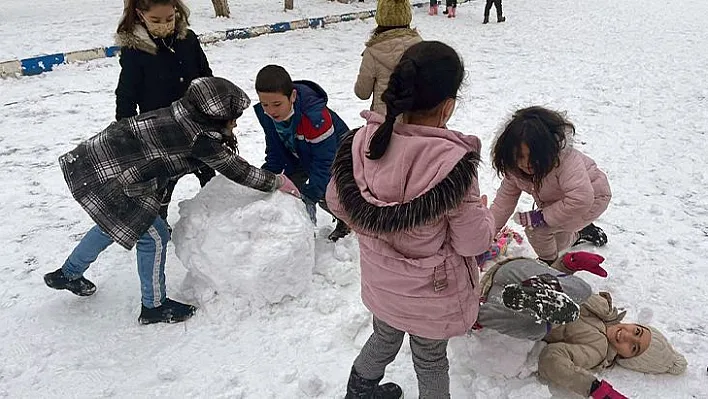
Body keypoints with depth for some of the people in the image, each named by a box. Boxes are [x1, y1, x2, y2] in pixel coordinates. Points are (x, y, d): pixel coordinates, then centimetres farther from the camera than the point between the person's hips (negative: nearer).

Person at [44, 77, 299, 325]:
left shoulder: (185, 116, 4)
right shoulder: (198, 135, -21)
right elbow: (234, 169, -13)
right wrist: (276, 182, 0)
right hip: (102, 176, -10)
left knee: (114, 224, 30)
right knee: (153, 237, 1)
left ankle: (67, 275, 51)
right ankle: (154, 306, 19)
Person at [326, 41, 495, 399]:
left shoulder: (362, 141, -18)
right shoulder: (452, 161, -32)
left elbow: (337, 202, -5)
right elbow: (472, 241, -20)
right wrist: (484, 214, 1)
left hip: (380, 282, 5)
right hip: (431, 294, -4)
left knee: (385, 338, 33)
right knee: (430, 359, 24)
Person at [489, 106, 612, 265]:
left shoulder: (564, 159, -42)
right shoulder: (516, 165, -21)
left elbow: (581, 200, -47)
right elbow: (505, 198, -14)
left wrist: (542, 217, -40)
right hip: (560, 202, 7)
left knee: (537, 229, -24)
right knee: (556, 243, 24)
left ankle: (549, 263, 5)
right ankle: (582, 231, 50)